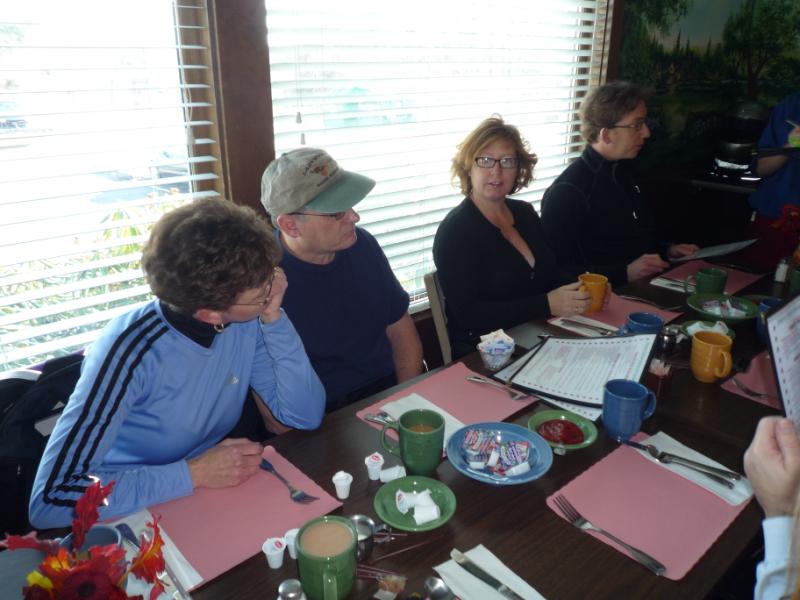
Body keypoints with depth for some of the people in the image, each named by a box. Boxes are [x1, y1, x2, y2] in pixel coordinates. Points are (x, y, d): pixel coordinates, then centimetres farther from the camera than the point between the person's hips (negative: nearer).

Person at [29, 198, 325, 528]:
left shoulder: (246, 321, -12)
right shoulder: (130, 352, -26)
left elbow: (307, 415, -11)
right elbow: (51, 498, -26)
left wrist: (273, 319, -20)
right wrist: (194, 473, -29)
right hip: (136, 519, -2)